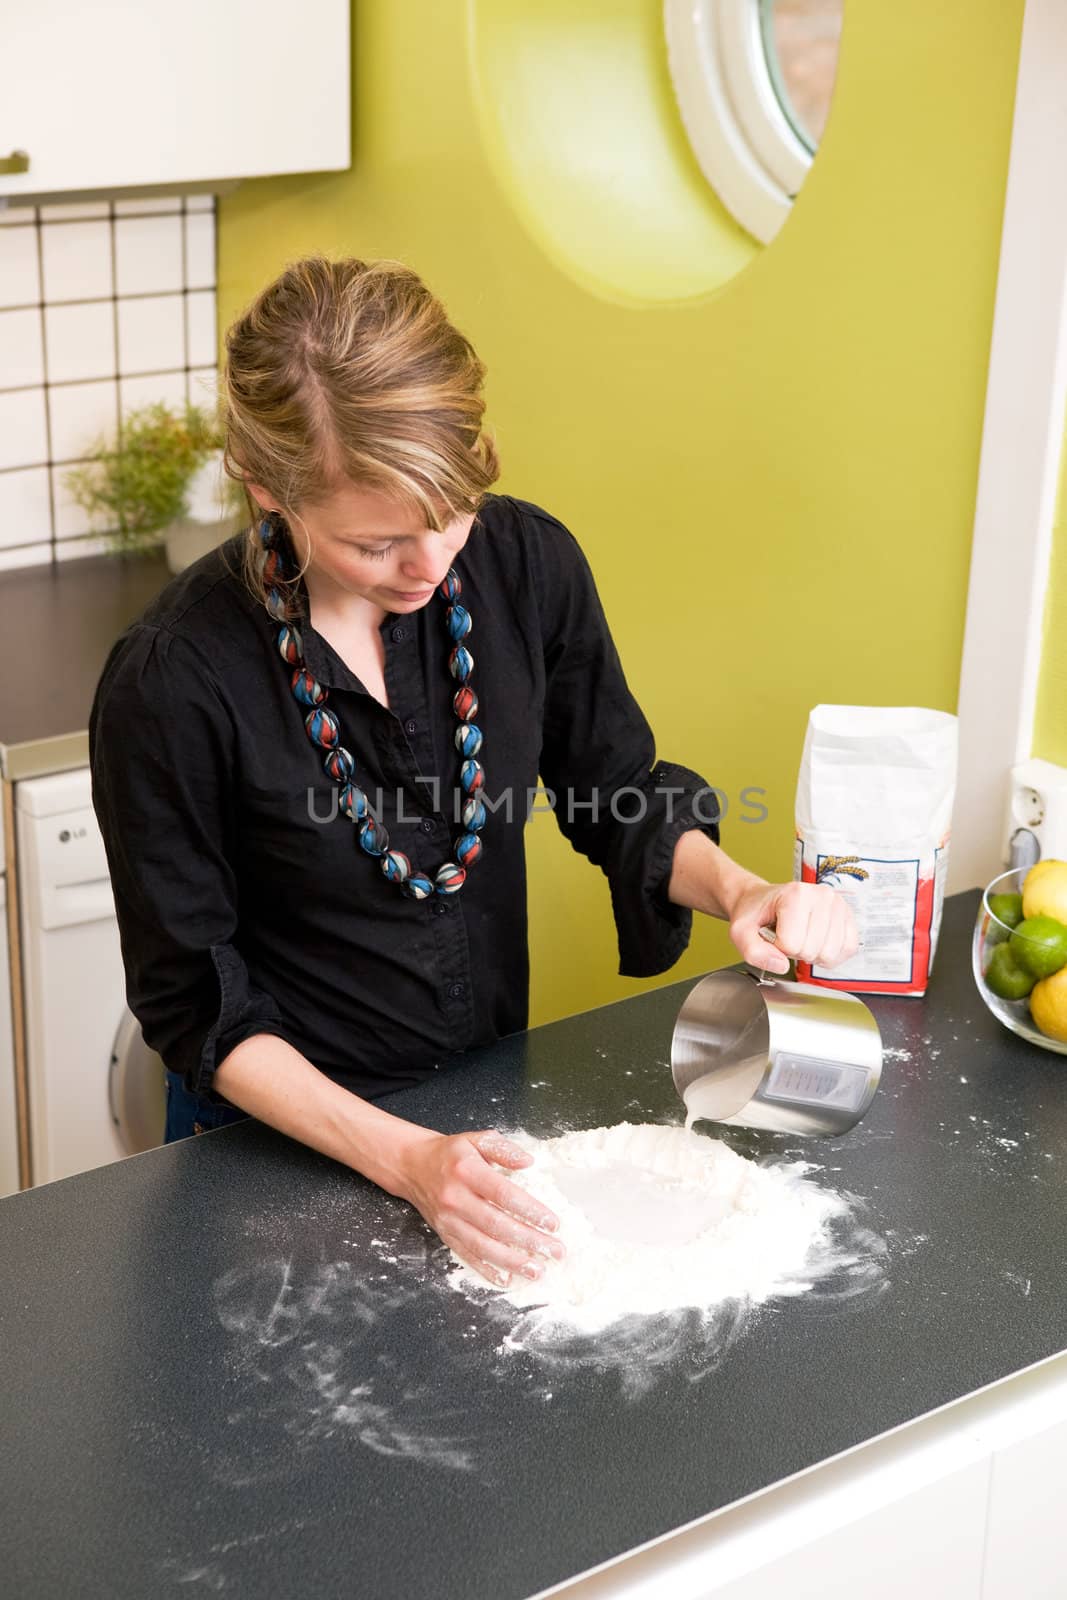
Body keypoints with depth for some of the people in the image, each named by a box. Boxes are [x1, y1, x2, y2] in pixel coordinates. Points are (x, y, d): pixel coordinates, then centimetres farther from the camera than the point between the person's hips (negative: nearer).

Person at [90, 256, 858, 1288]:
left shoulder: (526, 564, -15)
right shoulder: (171, 686, -27)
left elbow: (618, 800, -1)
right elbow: (195, 1002, -18)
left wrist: (737, 889, -22)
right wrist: (405, 1159, -26)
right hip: (286, 1132, -3)